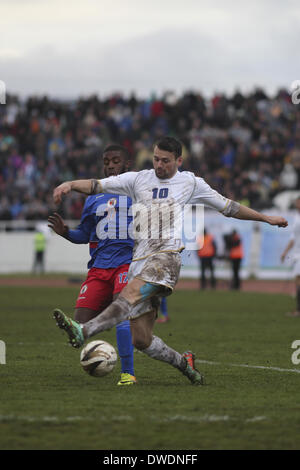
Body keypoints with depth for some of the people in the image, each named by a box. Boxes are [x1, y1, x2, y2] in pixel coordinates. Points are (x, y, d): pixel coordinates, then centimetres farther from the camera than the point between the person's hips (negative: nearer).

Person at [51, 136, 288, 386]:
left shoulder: (190, 182, 15)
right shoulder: (138, 179, 17)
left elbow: (228, 207, 25)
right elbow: (97, 185, 8)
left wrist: (266, 218, 28)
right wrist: (70, 184, -11)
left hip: (166, 255, -4)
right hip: (139, 259, 4)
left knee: (132, 293, -34)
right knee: (141, 340, -1)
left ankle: (84, 331, -51)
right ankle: (183, 363, 21)